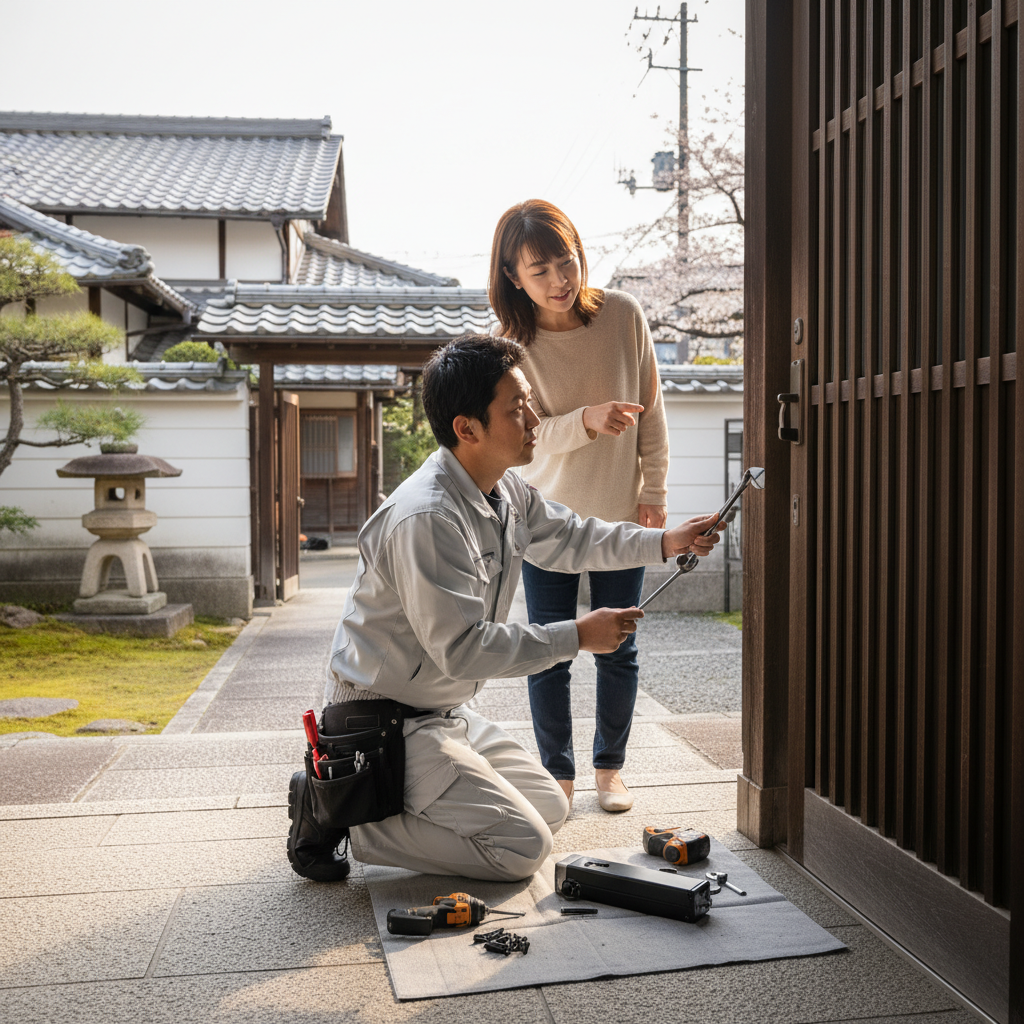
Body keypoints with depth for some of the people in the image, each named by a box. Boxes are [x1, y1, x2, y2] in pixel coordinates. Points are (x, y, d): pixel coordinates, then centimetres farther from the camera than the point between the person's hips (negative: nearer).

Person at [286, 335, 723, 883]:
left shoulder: (507, 492, 3)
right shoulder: (427, 518, -29)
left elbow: (567, 539, 20)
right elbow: (461, 648, -29)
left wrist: (664, 542, 9)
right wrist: (576, 636, -22)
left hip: (446, 712, 10)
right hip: (386, 723, -10)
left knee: (550, 808, 16)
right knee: (522, 846, -10)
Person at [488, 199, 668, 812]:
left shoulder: (623, 315, -9)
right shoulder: (511, 343, -12)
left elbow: (652, 411, 0)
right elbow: (529, 435, -14)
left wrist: (654, 494, -1)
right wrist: (587, 420, -33)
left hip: (621, 512, 1)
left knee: (618, 651, 9)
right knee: (549, 654, 5)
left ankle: (610, 768, 28)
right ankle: (558, 775, 22)